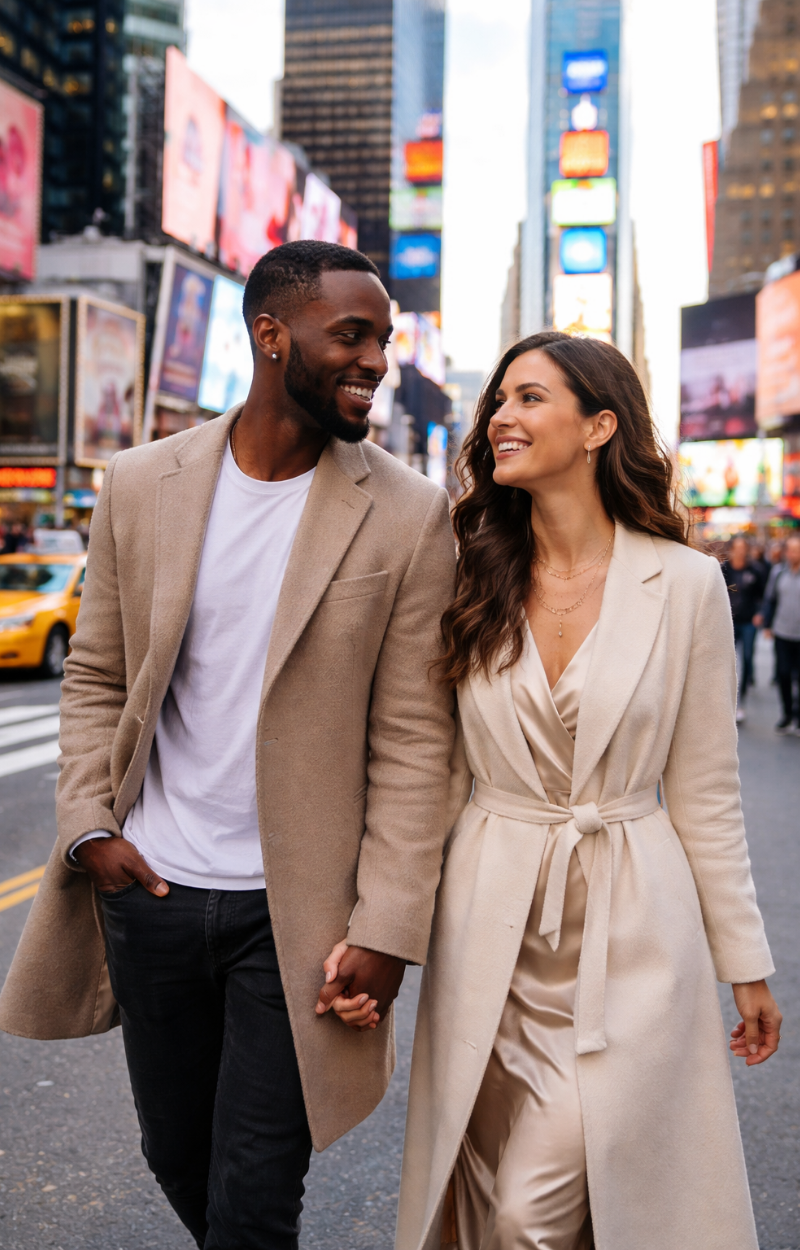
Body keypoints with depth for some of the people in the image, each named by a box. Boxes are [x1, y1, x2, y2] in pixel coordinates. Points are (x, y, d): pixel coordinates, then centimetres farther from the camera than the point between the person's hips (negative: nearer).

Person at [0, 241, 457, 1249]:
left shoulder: (408, 515, -8)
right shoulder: (140, 485, 0)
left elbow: (414, 740, -7)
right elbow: (95, 676, 8)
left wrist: (386, 930, -11)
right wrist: (87, 826, -5)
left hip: (296, 911, -3)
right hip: (151, 892, 3)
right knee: (177, 1157, 21)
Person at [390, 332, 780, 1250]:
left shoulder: (685, 585, -5)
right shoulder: (470, 582, 1)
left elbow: (704, 791, 1)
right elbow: (443, 774, 4)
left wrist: (745, 963, 5)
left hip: (629, 932, -2)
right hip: (492, 930, 2)